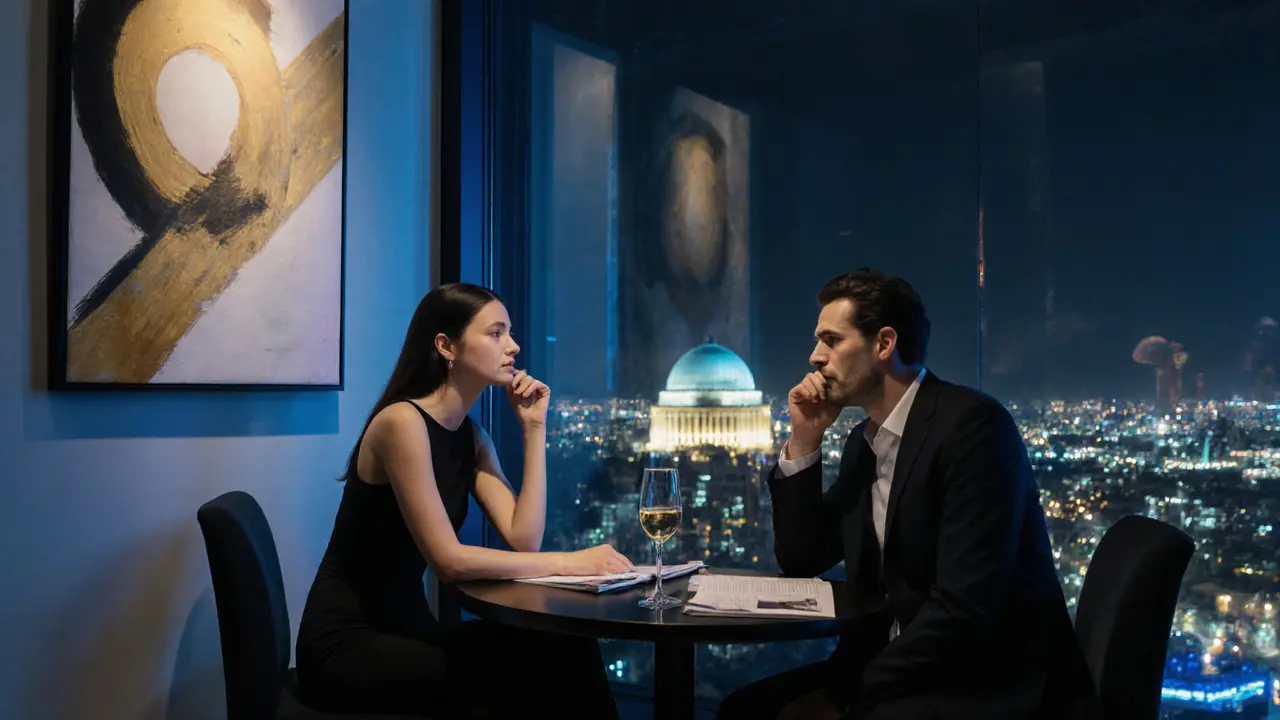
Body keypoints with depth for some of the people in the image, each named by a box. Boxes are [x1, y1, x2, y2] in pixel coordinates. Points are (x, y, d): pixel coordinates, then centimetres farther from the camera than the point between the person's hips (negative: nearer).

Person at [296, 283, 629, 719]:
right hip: (346, 646, -8)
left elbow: (524, 539, -2)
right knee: (547, 663, -22)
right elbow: (449, 560, -22)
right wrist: (571, 562, -19)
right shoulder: (402, 421, -17)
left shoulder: (472, 437, 10)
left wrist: (534, 428, -1)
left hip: (405, 631, 8)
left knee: (565, 649, -15)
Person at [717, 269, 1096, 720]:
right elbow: (801, 560, 13)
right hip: (904, 670, 8)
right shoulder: (865, 439, 10)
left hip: (993, 683, -8)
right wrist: (803, 440, 2)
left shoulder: (971, 424, -17)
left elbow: (965, 607, -24)